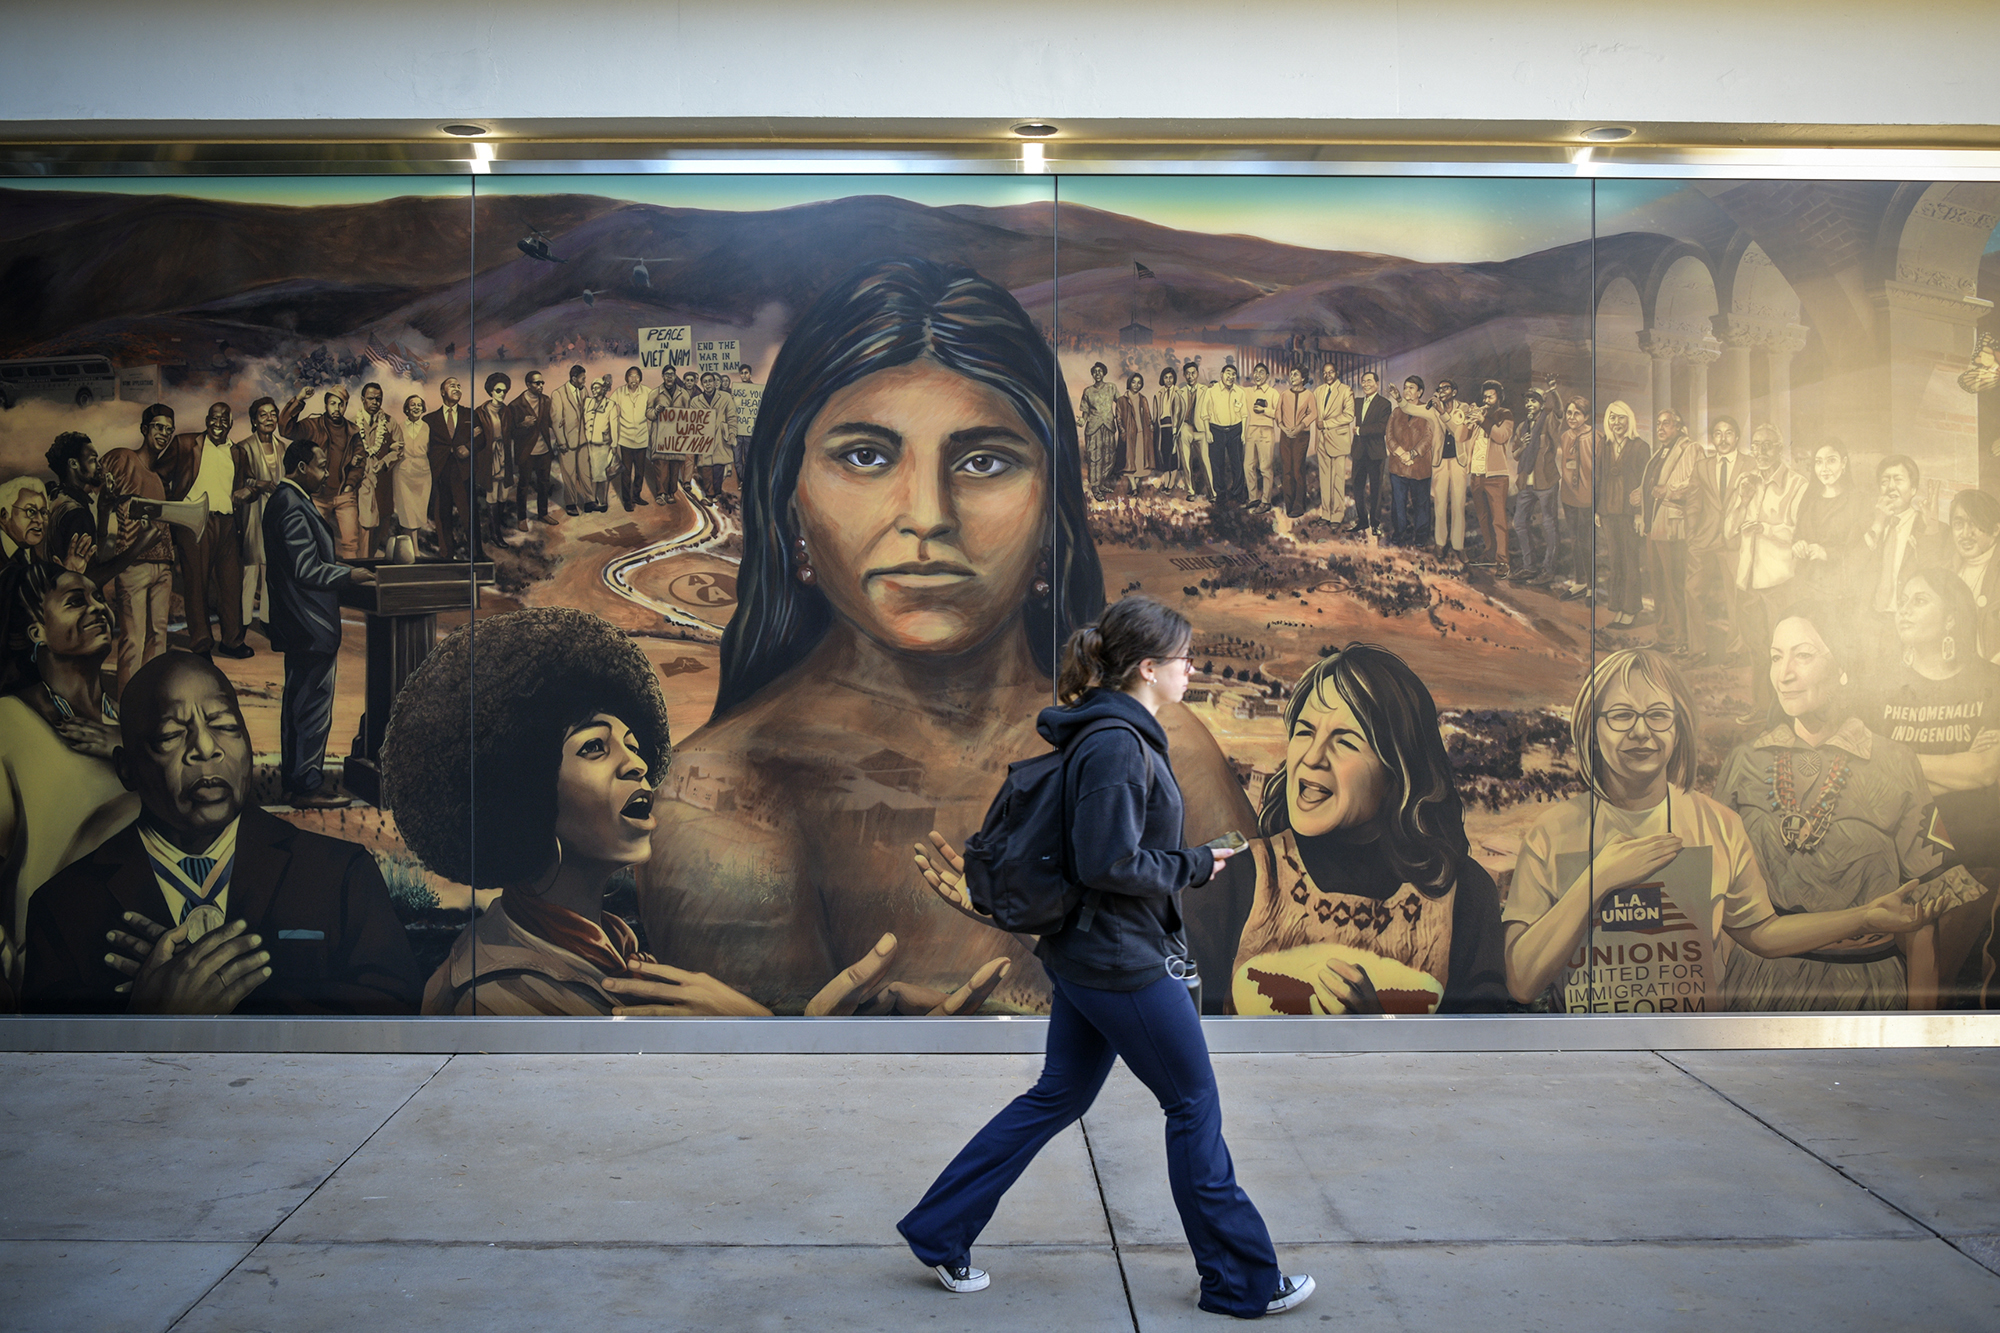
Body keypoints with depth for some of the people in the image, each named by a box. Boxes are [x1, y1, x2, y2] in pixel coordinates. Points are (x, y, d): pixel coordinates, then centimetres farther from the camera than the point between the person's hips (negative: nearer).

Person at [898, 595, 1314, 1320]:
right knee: (1194, 1104, 3)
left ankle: (938, 1231, 23)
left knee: (1057, 1098, 17)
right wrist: (1194, 867, -14)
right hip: (1125, 961, -10)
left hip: (1087, 955, 10)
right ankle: (1242, 1280, 18)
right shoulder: (1118, 744, -21)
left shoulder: (1118, 735, 11)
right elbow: (1109, 863, -25)